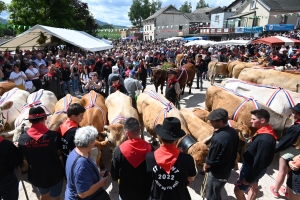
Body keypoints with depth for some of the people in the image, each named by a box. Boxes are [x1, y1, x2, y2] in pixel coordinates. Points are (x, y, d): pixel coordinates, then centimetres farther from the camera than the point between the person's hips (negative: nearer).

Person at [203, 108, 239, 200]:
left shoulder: (218, 138, -35)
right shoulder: (233, 132, -8)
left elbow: (211, 160, -24)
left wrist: (205, 166, -2)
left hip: (217, 173, -8)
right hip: (227, 169, 8)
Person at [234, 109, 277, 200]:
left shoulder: (265, 140, -35)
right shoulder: (264, 132, -3)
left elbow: (260, 162, -29)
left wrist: (248, 179, -20)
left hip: (253, 168, -9)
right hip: (251, 166, 9)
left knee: (238, 190, 6)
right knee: (254, 186, 26)